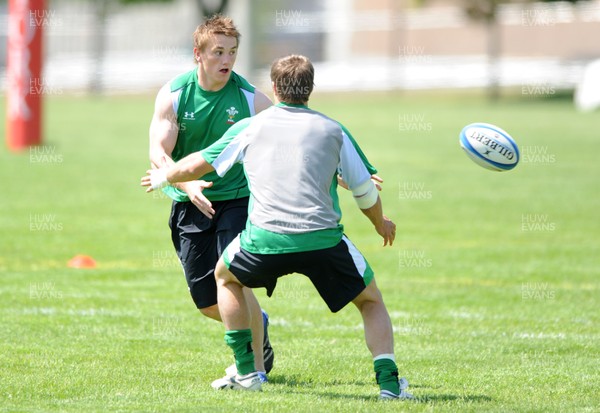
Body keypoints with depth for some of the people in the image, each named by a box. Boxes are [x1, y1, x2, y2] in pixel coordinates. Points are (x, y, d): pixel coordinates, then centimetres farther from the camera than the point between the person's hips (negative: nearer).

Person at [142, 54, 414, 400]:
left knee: (226, 277, 31)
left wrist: (162, 177, 41)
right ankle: (389, 380, -1)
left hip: (266, 240, 0)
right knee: (371, 300, 19)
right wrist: (381, 223, 36)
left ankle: (247, 371, 24)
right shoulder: (332, 130, 10)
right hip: (323, 238, 0)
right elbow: (366, 193, 14)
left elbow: (197, 165, 20)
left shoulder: (250, 128, 12)